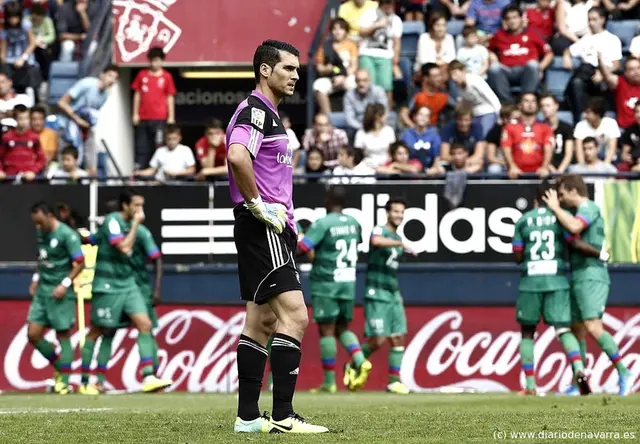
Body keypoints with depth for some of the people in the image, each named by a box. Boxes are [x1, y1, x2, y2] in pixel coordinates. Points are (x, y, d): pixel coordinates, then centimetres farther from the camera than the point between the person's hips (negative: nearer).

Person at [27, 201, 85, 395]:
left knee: (63, 336, -1)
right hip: (42, 290, 7)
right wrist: (36, 279, 14)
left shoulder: (67, 235, -14)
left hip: (60, 292, -7)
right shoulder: (40, 233, 9)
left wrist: (65, 284, -19)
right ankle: (59, 368, 21)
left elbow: (80, 263, -13)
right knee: (33, 335, 2)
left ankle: (64, 381, 4)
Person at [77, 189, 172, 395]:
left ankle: (148, 377, -12)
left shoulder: (129, 223, 12)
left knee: (145, 324, -7)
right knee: (96, 331, 2)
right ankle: (85, 382, 11)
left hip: (127, 283, 8)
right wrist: (135, 223, -17)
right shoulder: (112, 221, -12)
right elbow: (124, 247, -24)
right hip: (108, 285, -8)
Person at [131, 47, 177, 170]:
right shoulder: (142, 75, 7)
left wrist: (171, 117, -2)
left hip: (159, 118, -3)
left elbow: (170, 98, 2)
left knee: (158, 146, -6)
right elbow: (137, 94, 11)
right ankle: (138, 168, 8)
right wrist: (135, 114, 6)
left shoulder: (166, 76, 1)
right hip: (143, 118, 3)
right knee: (141, 146, 6)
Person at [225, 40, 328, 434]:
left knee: (263, 321, 10)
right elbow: (237, 157, -31)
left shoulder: (269, 115, 21)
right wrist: (257, 204, -22)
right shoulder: (255, 110, -12)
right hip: (263, 228, -11)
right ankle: (283, 415, -18)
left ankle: (249, 416, 11)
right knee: (294, 315, -15)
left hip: (272, 228, 11)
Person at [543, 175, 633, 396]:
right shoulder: (579, 212, 21)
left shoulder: (589, 208, -8)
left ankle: (623, 372, -16)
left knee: (593, 327, -19)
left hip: (591, 277, -10)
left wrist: (555, 208, -14)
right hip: (578, 278, 10)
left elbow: (574, 226, -27)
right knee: (577, 329, 8)